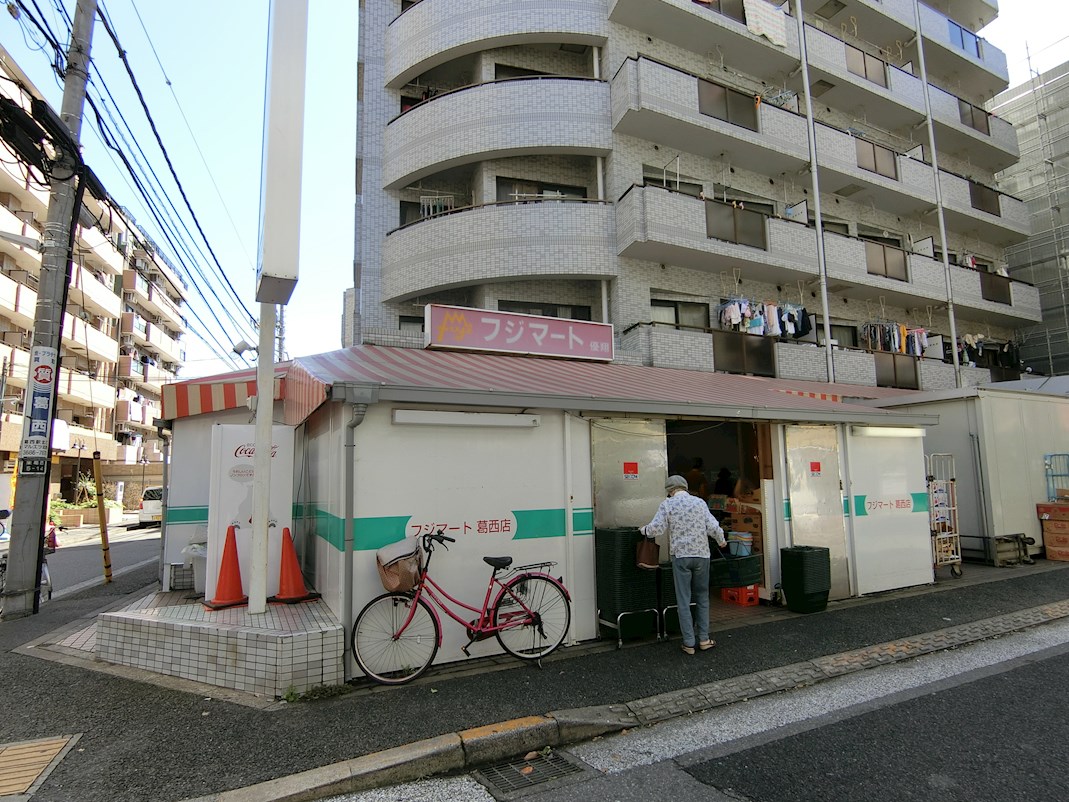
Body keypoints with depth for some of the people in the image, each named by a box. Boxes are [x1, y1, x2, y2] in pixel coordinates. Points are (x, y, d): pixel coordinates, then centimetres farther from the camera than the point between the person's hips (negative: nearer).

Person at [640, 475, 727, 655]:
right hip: (702, 554, 3)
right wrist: (721, 541, 19)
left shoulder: (667, 504, -3)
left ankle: (689, 643, 8)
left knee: (683, 600, 4)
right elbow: (713, 526, 1)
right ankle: (703, 639, 17)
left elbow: (656, 528, -10)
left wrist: (643, 530, 10)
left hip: (680, 555, -2)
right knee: (702, 598, 15)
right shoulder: (699, 502, 5)